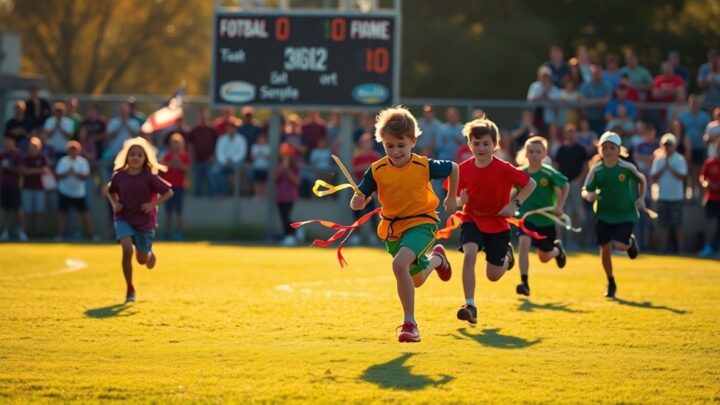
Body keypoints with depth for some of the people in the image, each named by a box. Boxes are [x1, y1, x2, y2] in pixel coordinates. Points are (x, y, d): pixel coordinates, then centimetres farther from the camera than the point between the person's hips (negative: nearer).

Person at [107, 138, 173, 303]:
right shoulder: (119, 176, -7)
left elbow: (169, 192, -9)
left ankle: (150, 254, 52)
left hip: (145, 221, 0)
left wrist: (153, 204, -20)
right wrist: (114, 203, -5)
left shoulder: (149, 177, -14)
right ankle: (130, 289, -8)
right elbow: (110, 191, 13)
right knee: (127, 249, -23)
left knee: (142, 259, 10)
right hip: (124, 219, 0)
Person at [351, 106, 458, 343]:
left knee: (400, 264, -32)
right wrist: (357, 202, -33)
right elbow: (361, 199, -9)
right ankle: (436, 259, 60)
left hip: (421, 223, -4)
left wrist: (451, 198, 10)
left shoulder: (424, 166, -16)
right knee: (416, 280, 22)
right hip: (392, 228, 4)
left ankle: (410, 323, -21)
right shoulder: (377, 171, -12)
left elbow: (453, 168, 3)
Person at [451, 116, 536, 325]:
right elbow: (458, 197, 4)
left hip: (498, 224, -1)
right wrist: (460, 200, -19)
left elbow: (530, 183, -8)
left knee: (493, 275, 6)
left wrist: (515, 204, -18)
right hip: (472, 220, 1)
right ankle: (470, 306, -23)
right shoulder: (464, 169, -10)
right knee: (469, 254, -28)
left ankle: (507, 254, 43)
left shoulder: (504, 169, -18)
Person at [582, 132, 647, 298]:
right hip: (604, 214, 2)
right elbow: (586, 190, -4)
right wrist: (589, 195, -27)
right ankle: (611, 283, 24)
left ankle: (631, 242, 22)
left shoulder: (626, 168, -11)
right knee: (605, 248, 3)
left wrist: (641, 198, -2)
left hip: (625, 213, -2)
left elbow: (641, 179, 7)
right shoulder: (596, 170, -8)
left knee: (619, 245, -18)